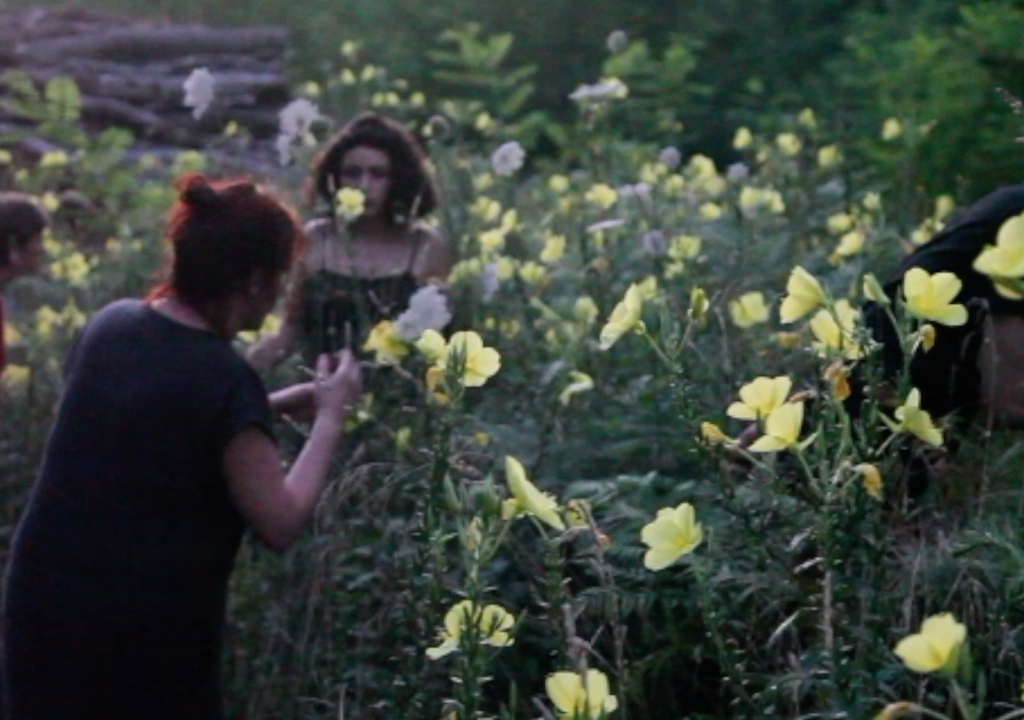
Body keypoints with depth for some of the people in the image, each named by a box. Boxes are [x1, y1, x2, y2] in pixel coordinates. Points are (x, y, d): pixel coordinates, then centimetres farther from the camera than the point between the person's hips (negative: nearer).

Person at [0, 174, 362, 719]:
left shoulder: (109, 327, 1)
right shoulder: (223, 380, -19)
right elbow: (281, 525, -15)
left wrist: (273, 406, 14)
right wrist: (329, 418, -4)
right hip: (148, 632, -6)